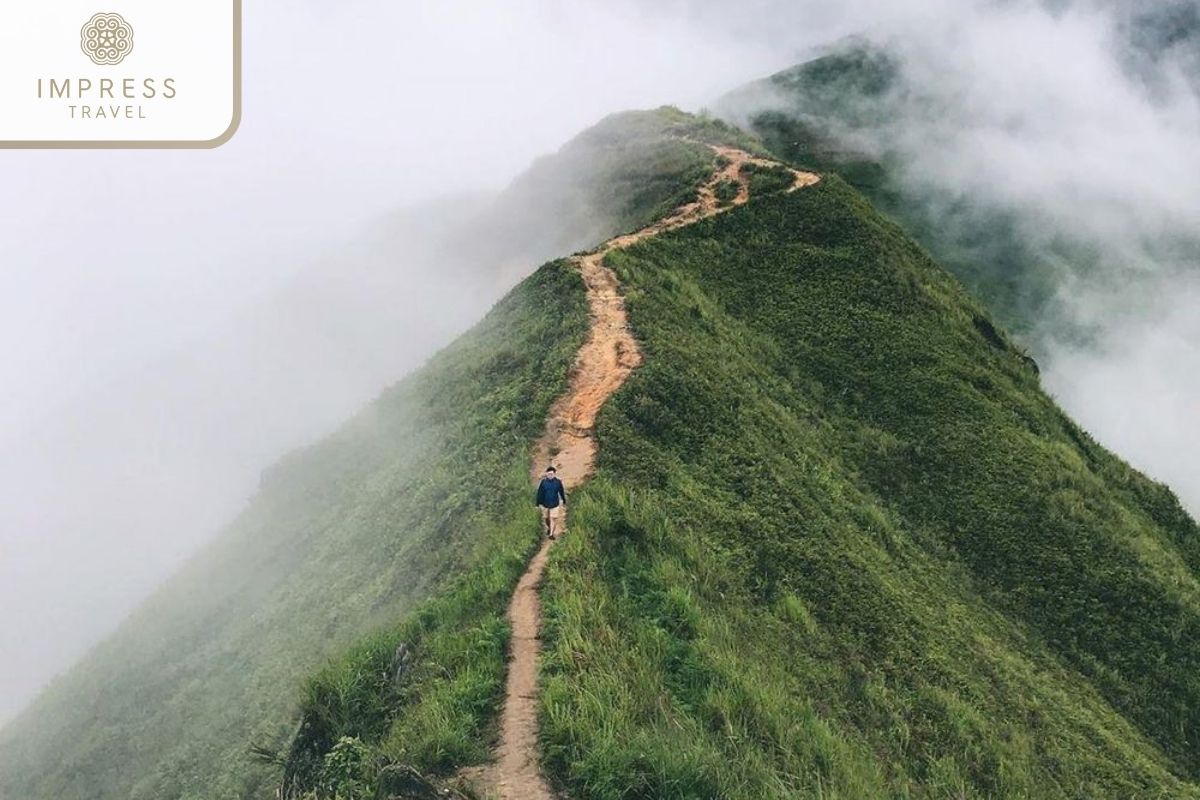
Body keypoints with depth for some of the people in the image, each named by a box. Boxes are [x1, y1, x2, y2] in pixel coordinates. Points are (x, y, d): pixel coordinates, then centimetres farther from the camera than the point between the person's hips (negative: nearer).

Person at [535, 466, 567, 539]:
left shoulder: (558, 482, -12)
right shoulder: (543, 482, -13)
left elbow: (562, 492, 3)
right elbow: (539, 493, -6)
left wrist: (564, 502, 13)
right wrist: (538, 504, -4)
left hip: (555, 504, -1)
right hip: (545, 504, 1)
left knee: (553, 519, -2)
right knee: (546, 518, 17)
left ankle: (551, 534, 9)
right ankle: (549, 528, 45)